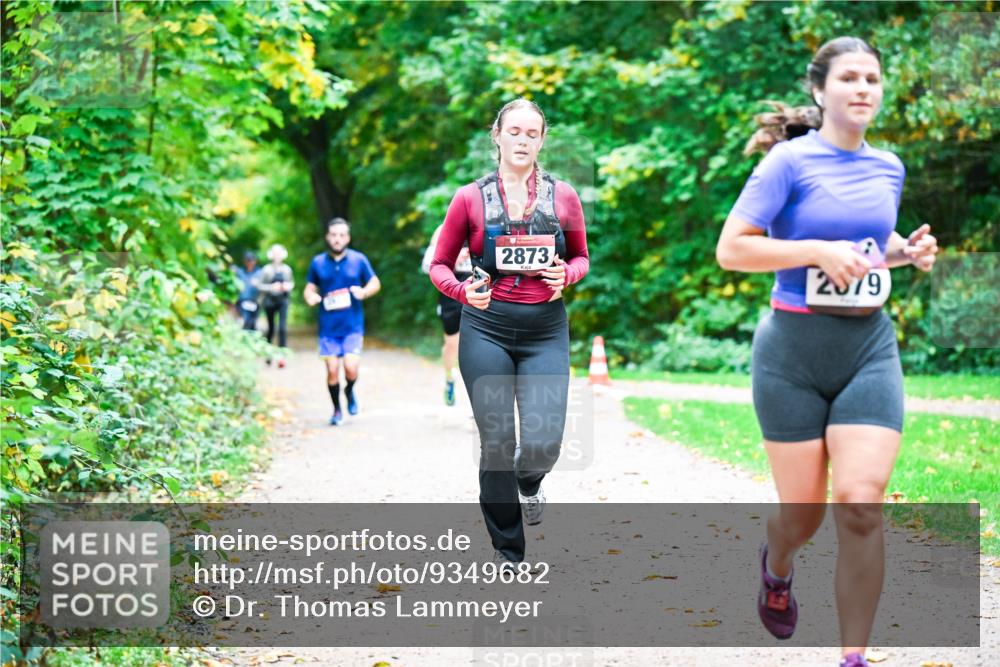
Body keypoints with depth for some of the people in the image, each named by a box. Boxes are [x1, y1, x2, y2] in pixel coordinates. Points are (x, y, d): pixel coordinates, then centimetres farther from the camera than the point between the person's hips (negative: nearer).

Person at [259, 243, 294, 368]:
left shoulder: (287, 269, 4)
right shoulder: (267, 270, -1)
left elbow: (291, 283, 15)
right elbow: (261, 286, -1)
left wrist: (288, 286, -6)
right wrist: (272, 287, -16)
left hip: (283, 300, 0)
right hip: (270, 300, 0)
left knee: (283, 327, -14)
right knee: (271, 328, 10)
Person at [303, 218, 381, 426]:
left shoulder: (359, 260, 2)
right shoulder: (318, 262, 5)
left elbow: (375, 283, 10)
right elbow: (310, 288, 13)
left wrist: (364, 292, -12)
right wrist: (310, 297, -10)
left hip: (353, 325, -1)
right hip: (328, 327, 1)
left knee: (351, 367, -15)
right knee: (332, 369, -1)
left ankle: (349, 392, 19)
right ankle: (337, 410, 19)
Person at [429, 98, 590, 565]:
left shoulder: (563, 197, 5)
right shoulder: (471, 198, 1)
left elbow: (581, 258, 17)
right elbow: (440, 265, 7)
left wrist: (565, 275, -6)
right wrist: (464, 291, -13)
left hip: (546, 332, 1)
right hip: (486, 329, -1)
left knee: (543, 443, -12)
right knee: (496, 444, 1)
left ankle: (529, 482, 28)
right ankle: (507, 554, 18)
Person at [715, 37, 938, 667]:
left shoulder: (889, 167, 9)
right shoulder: (790, 161, -8)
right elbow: (730, 249, -11)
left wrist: (907, 251, 4)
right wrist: (818, 250, -20)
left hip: (869, 348, 3)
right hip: (794, 352, -3)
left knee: (862, 502, -12)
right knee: (804, 511, 6)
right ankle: (777, 568, 44)